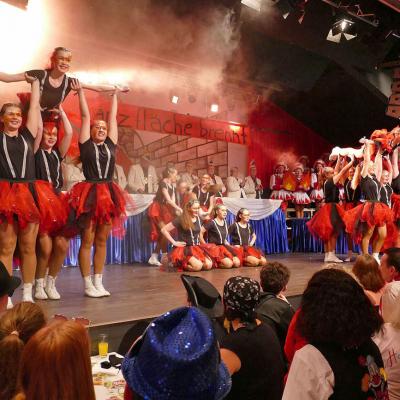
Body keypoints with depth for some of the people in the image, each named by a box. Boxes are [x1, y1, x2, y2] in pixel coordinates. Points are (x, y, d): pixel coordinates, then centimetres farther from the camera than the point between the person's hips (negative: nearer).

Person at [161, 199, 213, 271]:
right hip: (183, 248, -6)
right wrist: (174, 242, -12)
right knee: (198, 266, -27)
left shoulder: (198, 219, 7)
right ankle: (179, 265, 0)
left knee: (209, 265, -15)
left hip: (196, 248, 7)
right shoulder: (181, 219, -12)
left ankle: (188, 264, 7)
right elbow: (164, 230, -12)